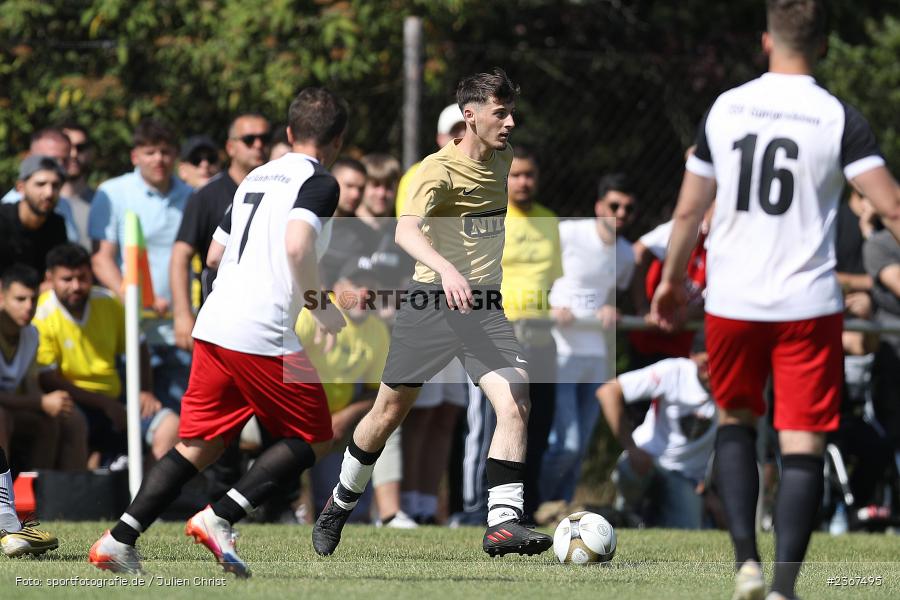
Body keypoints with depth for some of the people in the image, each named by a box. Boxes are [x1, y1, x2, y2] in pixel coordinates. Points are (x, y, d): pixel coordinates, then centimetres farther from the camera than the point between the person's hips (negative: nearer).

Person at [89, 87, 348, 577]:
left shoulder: (256, 177, 21)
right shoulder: (318, 182, -3)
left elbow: (216, 252, 26)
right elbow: (297, 247, -20)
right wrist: (325, 310, -7)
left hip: (213, 328, 8)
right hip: (265, 335, -7)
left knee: (198, 445, 11)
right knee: (313, 438, 6)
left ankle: (119, 540, 0)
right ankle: (220, 517, -9)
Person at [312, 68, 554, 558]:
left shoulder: (502, 159, 7)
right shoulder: (439, 169, -15)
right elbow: (406, 230, -32)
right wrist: (445, 269, -50)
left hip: (485, 306, 5)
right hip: (432, 301, -5)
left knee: (515, 404, -17)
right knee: (389, 411, 8)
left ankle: (502, 523, -19)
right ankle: (340, 505, 31)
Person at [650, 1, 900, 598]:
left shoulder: (726, 108, 2)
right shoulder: (839, 118, -7)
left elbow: (689, 208, 10)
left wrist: (673, 280, 24)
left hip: (731, 302, 3)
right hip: (809, 304, -3)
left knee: (736, 419, 23)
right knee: (803, 447, 0)